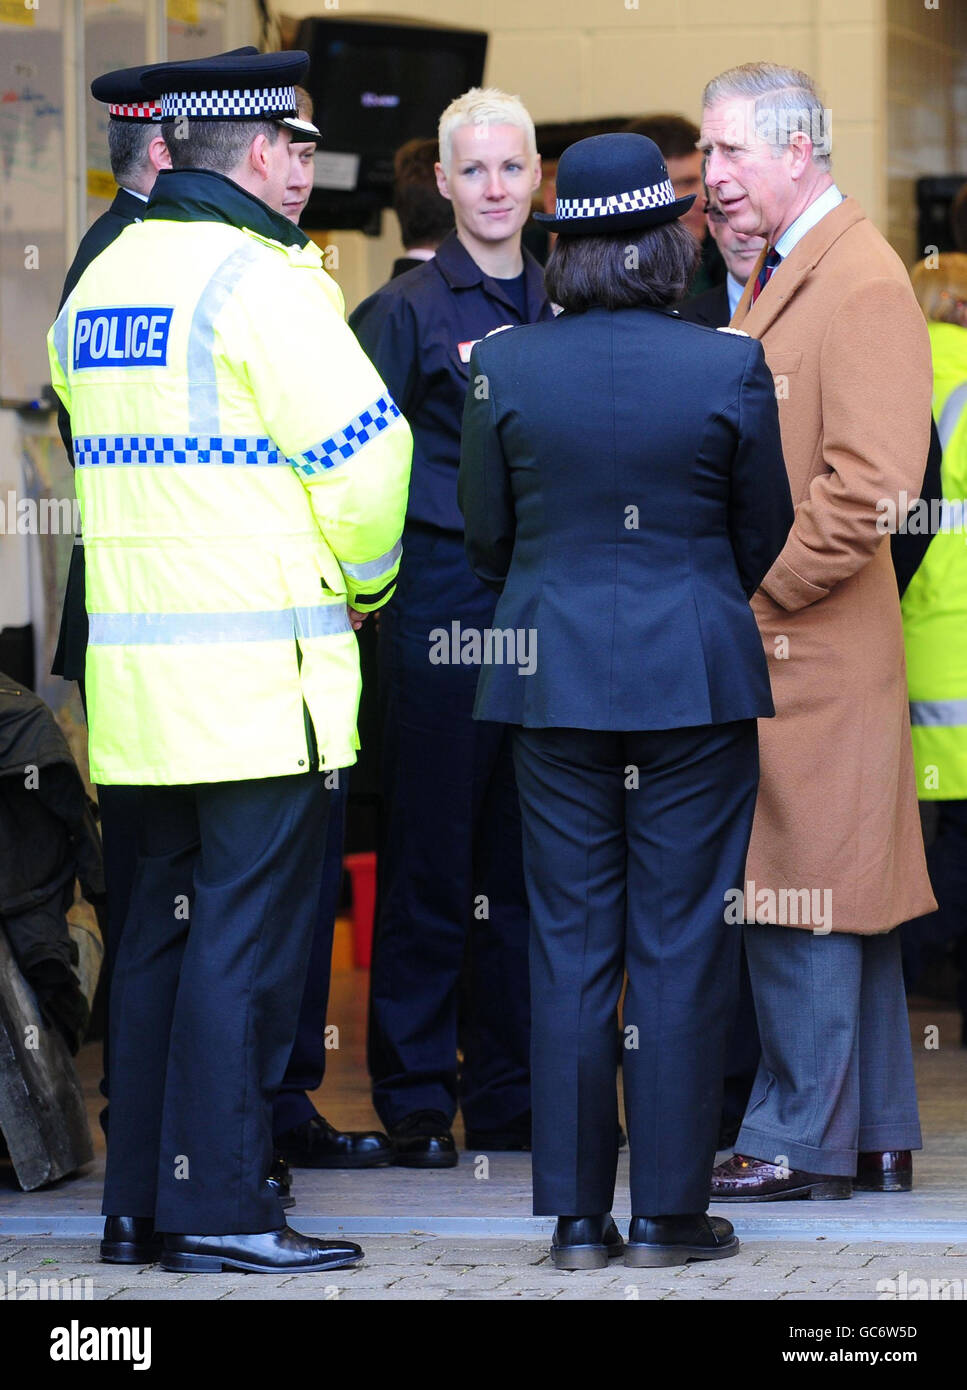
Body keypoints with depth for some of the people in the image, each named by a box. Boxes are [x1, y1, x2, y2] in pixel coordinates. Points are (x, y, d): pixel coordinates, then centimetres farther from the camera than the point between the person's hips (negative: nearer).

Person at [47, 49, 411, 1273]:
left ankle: (139, 1197, 15)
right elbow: (361, 450, -12)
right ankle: (218, 1205, -5)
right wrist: (362, 582, 7)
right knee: (247, 929, -5)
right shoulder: (257, 278, -11)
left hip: (134, 666, 8)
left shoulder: (99, 284, 14)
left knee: (160, 923, 12)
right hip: (259, 668, -8)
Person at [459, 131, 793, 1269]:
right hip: (697, 673, -2)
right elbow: (765, 533, 4)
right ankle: (668, 1214, 6)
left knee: (567, 948, 7)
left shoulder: (502, 366, -4)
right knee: (680, 948, 4)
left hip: (553, 671, 2)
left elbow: (485, 537, 6)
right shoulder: (729, 368, -9)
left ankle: (576, 1218, 8)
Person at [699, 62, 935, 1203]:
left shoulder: (864, 286, -14)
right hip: (764, 638, 10)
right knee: (835, 895, 13)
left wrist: (763, 592, -15)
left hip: (811, 643, -10)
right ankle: (872, 1132, 19)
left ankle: (800, 1142, 0)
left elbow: (868, 482, -20)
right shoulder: (772, 274, 16)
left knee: (803, 901, -5)